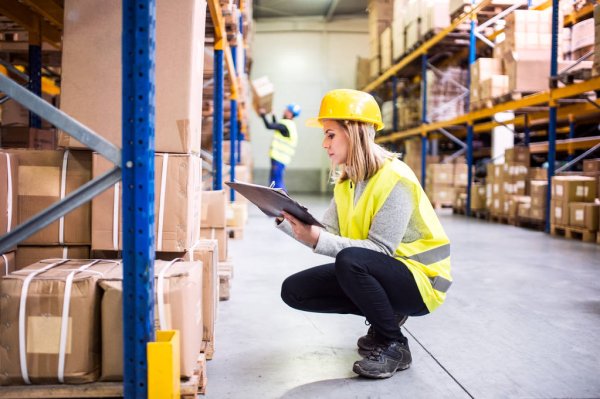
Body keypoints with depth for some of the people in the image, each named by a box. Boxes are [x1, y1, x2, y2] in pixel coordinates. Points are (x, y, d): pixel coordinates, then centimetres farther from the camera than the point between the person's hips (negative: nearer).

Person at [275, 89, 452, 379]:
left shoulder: (395, 179, -22)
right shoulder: (345, 180, 4)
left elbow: (379, 249, -29)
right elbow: (328, 234, -5)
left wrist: (316, 241, -38)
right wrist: (285, 219, -18)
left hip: (417, 279, -8)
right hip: (374, 274, 8)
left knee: (351, 260, -37)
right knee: (294, 290, -2)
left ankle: (394, 345, -14)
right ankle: (384, 317, 9)